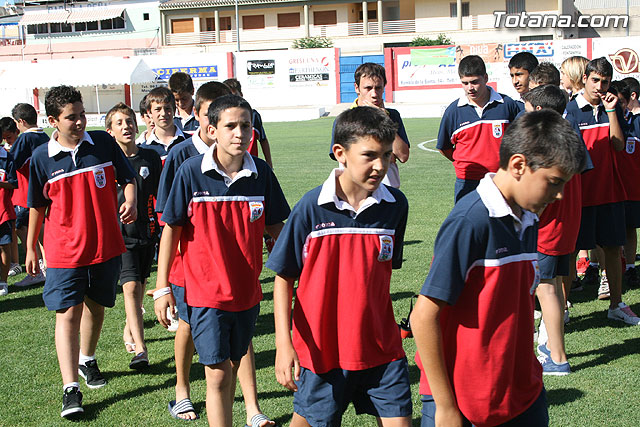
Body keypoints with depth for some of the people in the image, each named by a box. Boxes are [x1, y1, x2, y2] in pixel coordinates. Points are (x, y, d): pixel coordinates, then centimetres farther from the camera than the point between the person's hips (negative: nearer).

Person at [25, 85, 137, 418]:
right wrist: (31, 248, 11)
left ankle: (87, 359, 43)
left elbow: (128, 179, 6)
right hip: (64, 251, -2)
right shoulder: (42, 157, -4)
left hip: (106, 246, 2)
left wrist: (130, 201, -16)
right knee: (67, 314, -7)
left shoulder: (104, 143, -3)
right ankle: (70, 388, -6)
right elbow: (37, 206, 7)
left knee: (95, 306, 18)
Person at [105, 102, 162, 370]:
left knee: (140, 286, 14)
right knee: (131, 287, -13)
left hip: (147, 231, 3)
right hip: (119, 234, -3)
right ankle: (140, 349, -15)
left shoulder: (150, 158, 4)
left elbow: (160, 194, 13)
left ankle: (130, 330, 38)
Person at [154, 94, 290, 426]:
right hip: (204, 290, -3)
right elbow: (171, 228, -3)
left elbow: (275, 228, 8)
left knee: (232, 366, 17)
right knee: (217, 374, -4)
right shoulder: (191, 171, -10)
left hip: (246, 291, 3)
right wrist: (162, 287, -3)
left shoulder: (260, 173, -3)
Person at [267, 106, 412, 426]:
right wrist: (283, 344, -11)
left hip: (381, 347, 2)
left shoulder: (396, 205, -3)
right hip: (320, 349, -2)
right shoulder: (311, 207, -12)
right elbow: (283, 278, -6)